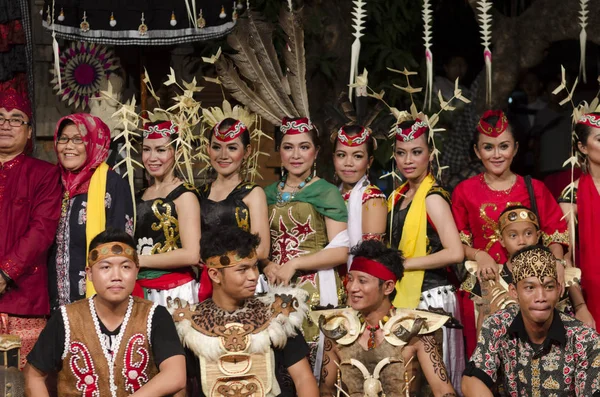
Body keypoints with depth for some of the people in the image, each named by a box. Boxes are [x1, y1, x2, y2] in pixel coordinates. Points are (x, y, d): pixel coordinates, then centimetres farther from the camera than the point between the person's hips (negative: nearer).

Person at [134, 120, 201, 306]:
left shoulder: (184, 195, -8)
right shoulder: (141, 196, 12)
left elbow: (191, 255, -18)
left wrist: (138, 260, -12)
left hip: (175, 291, -6)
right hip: (141, 290, 6)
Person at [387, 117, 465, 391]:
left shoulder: (433, 197, -12)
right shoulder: (397, 197, 12)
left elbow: (455, 253, -23)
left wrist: (403, 264, -17)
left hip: (431, 297, -8)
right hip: (403, 296, 8)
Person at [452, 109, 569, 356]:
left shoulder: (534, 189, 6)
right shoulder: (464, 192, 5)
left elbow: (554, 236, 6)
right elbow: (457, 243, 6)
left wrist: (557, 264, -12)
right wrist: (478, 255, -12)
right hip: (481, 286, 0)